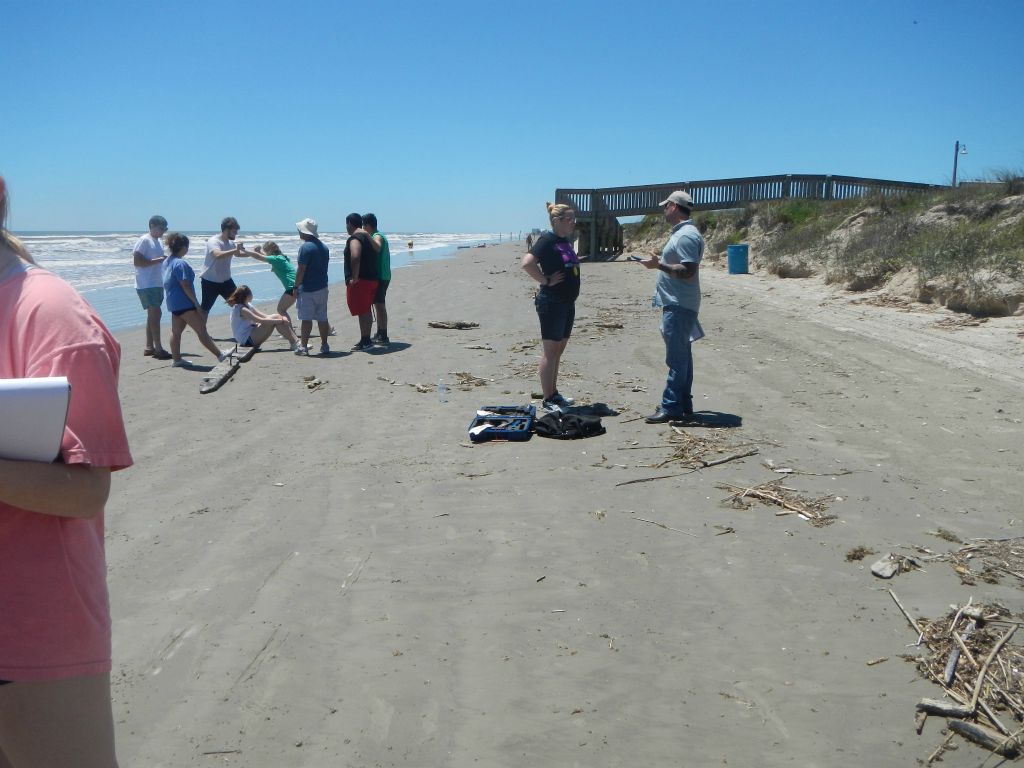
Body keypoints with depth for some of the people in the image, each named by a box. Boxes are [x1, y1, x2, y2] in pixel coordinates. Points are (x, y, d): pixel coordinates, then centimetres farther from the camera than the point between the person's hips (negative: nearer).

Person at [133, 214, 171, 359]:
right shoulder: (144, 241, -11)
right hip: (146, 285, -9)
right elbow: (137, 261, -18)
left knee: (153, 314, 11)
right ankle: (158, 349, -12)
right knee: (155, 313, -12)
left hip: (156, 284, 9)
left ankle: (149, 347, 17)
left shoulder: (157, 241, 16)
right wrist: (158, 260, -22)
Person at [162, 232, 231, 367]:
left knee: (176, 331, 12)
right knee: (201, 330, -9)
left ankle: (176, 359, 16)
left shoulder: (167, 262, 12)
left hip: (174, 303, 10)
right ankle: (220, 355, -8)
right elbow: (185, 286, -21)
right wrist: (196, 303, -18)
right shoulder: (180, 263, -18)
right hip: (184, 303, -10)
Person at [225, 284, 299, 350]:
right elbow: (261, 320, -24)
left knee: (277, 318, -4)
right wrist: (281, 321, -22)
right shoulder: (240, 309, -18)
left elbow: (264, 316, 9)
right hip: (247, 340, -9)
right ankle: (294, 344, -19)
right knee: (275, 318, -18)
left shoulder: (247, 306, 13)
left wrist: (281, 319, -6)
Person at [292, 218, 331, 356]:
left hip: (307, 289, -7)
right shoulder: (324, 247, 11)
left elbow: (301, 270, -16)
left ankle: (303, 346, -1)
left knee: (306, 318, -3)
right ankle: (324, 346, 11)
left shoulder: (305, 247, -13)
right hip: (322, 288, 7)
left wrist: (296, 287, -11)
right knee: (322, 318, 9)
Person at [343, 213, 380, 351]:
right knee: (366, 310, 15)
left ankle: (365, 341, -5)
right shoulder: (367, 236, 17)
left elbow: (355, 257, -30)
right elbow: (374, 255, 23)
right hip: (372, 278, 10)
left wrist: (354, 277, -26)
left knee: (362, 312, -6)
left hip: (360, 280, -10)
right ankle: (366, 339, 22)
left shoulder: (354, 238, -13)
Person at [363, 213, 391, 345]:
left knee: (380, 306, -9)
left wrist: (367, 236, -40)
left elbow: (378, 248, -35)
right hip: (382, 276, 10)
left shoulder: (377, 236, -13)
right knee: (378, 305, 16)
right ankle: (380, 334, 25)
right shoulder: (379, 236, 18)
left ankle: (383, 337, -9)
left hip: (380, 277, -10)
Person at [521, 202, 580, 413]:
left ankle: (554, 393, 25)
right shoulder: (547, 240, -14)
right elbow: (527, 263, -27)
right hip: (551, 303, -9)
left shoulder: (567, 242, 12)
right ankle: (548, 400, 2)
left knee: (558, 350, 15)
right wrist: (546, 280, -18)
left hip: (567, 303, 9)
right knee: (549, 351, -3)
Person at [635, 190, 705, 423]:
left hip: (679, 306, -11)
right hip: (677, 304, 11)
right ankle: (683, 404, 22)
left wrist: (659, 265, -22)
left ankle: (671, 408, -5)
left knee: (677, 358, -8)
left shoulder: (686, 236, -17)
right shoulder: (681, 233, 17)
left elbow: (688, 271, -25)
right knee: (681, 355, 14)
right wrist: (661, 261, 21)